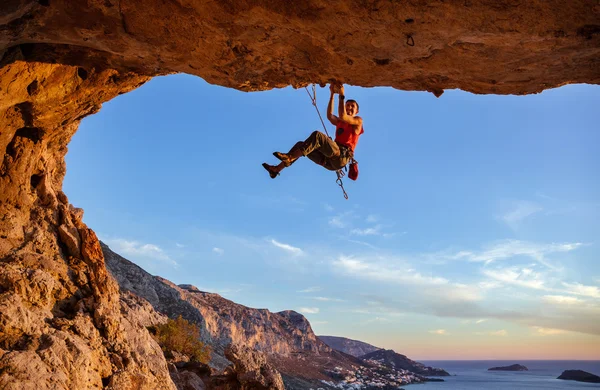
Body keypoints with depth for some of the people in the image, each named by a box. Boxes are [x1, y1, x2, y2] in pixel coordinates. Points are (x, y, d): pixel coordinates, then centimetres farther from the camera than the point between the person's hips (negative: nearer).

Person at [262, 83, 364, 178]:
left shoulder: (358, 121, 12)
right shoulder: (339, 122, 33)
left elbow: (342, 116, -8)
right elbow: (329, 115, 12)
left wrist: (341, 96, -5)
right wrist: (332, 94, 11)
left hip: (342, 157, -7)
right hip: (331, 161, 7)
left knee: (317, 135, -26)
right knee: (301, 145, 2)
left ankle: (289, 157, -33)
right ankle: (276, 169, -8)